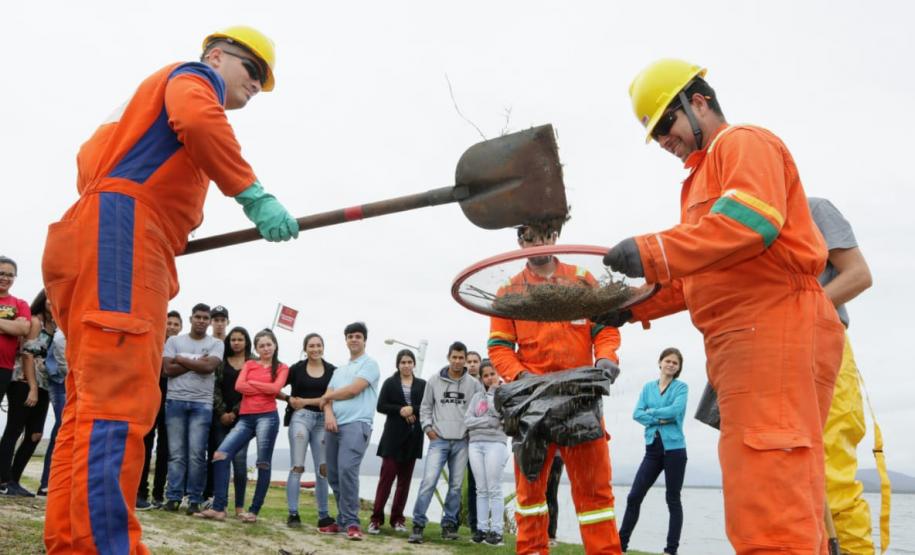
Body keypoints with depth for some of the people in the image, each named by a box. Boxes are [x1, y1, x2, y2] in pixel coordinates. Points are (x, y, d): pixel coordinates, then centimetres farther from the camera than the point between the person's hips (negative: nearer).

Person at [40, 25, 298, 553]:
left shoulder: (160, 95, 36)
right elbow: (196, 118, -16)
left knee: (91, 406, 5)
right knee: (119, 406, -20)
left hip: (104, 246, 10)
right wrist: (254, 195, -20)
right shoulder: (195, 75, 9)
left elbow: (92, 151, 36)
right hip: (121, 236, -10)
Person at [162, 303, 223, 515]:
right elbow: (169, 369, -3)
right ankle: (173, 497, 5)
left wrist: (181, 359, -2)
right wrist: (196, 363, -7)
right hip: (175, 401, 1)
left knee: (196, 453, -4)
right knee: (176, 452, 1)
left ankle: (195, 499, 1)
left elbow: (209, 367, -10)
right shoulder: (174, 341, 10)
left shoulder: (216, 344, 7)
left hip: (202, 404, -1)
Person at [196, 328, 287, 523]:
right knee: (220, 455, -12)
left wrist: (251, 383, 0)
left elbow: (275, 388, -7)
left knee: (263, 464, -4)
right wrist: (265, 388, -3)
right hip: (245, 418, 3)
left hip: (267, 417, -3)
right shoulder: (249, 364, 20)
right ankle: (219, 508, -12)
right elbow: (239, 386, 2)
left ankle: (254, 511, 3)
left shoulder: (281, 368, 12)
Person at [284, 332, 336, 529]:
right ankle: (293, 513, -1)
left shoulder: (332, 371, 4)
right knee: (297, 467, -4)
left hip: (323, 420, 1)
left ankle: (323, 515, 11)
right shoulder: (297, 369, 6)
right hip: (300, 417, -1)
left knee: (323, 469, 5)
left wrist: (306, 401, -8)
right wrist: (289, 399, -5)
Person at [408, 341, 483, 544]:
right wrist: (428, 427, -2)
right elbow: (425, 407, 10)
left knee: (456, 485, 7)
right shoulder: (434, 381, 4)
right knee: (429, 481, -13)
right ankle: (418, 524, -7)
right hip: (438, 440, -1)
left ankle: (449, 524, 19)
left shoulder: (474, 384, 3)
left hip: (462, 442, 1)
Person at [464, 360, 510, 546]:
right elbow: (467, 420, 6)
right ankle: (482, 528, 7)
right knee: (481, 489, 4)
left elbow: (496, 411, -11)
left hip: (495, 443, -4)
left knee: (494, 489, -5)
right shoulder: (477, 396, 16)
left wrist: (493, 391, 1)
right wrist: (489, 421, -6)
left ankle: (496, 530, -3)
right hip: (475, 443, 4)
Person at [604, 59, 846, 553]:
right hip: (743, 345, 11)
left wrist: (651, 252, -26)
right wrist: (632, 305, 15)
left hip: (775, 331, -11)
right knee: (787, 504, 13)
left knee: (768, 514, -15)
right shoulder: (704, 174, 29)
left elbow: (751, 221, -21)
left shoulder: (744, 143, 0)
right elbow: (697, 279, 28)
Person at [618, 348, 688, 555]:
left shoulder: (681, 387, 1)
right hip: (653, 448, 3)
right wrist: (660, 420, -14)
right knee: (634, 497, 1)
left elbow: (676, 410, -16)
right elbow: (637, 414, -1)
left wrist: (652, 411, -5)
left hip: (674, 448, -3)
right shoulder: (648, 387, 11)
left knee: (673, 500, 3)